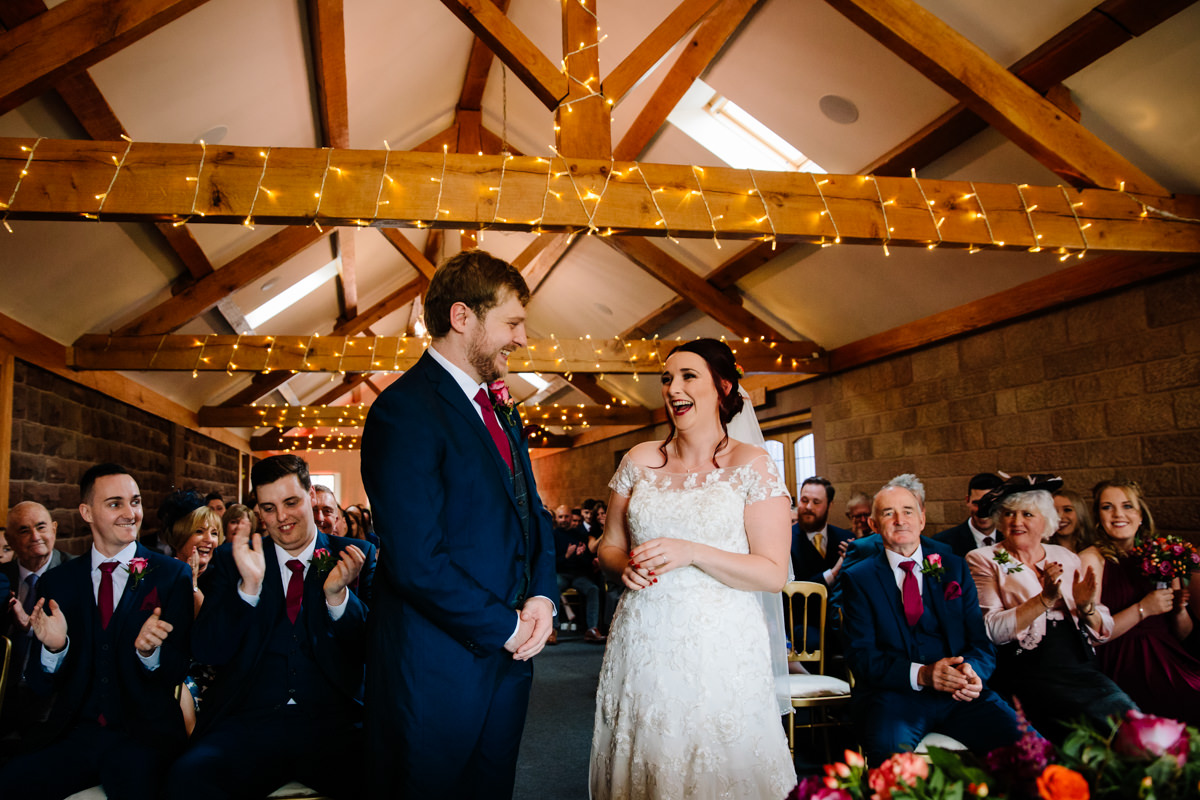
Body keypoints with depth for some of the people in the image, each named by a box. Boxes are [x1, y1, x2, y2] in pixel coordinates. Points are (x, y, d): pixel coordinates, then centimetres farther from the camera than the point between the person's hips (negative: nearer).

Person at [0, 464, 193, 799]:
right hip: (72, 733, 3)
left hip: (142, 737, -3)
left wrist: (149, 651, -21)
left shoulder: (172, 575, 0)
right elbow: (41, 684, 7)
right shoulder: (57, 581, 8)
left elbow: (177, 672, 0)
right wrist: (54, 646, -14)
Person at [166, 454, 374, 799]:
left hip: (334, 723, -2)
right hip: (248, 724, 2)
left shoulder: (356, 557, 8)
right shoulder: (232, 559, 12)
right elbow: (207, 653, 3)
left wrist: (338, 595, -16)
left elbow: (372, 650, 2)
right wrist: (249, 586, -12)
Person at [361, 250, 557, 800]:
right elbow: (416, 562, -24)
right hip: (438, 671, -8)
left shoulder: (499, 408, 10)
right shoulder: (404, 410, -19)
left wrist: (542, 595, -3)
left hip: (508, 658, 8)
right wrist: (504, 628, -14)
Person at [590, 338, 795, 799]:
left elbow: (774, 573, -8)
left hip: (719, 649, -3)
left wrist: (691, 553, -18)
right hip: (642, 644, 3)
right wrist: (626, 565, -10)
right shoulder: (639, 461, 7)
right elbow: (608, 547, 13)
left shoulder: (751, 466, -3)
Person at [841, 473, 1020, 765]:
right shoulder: (858, 578, 6)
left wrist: (971, 671, -12)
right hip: (894, 693, -3)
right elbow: (861, 656, -2)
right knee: (889, 748, -35)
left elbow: (981, 642, 12)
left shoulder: (954, 568, 16)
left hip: (959, 695, 3)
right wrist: (921, 674, -18)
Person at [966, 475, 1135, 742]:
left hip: (1084, 669, 5)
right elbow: (990, 630, -10)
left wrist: (1087, 607, -8)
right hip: (1030, 676, -5)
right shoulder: (983, 560, 3)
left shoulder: (1066, 558, 16)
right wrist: (1044, 600, -20)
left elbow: (1101, 633, 14)